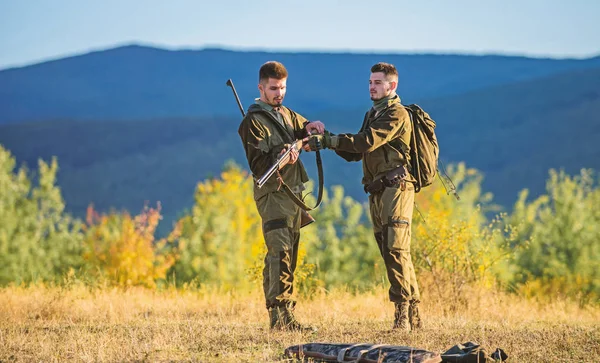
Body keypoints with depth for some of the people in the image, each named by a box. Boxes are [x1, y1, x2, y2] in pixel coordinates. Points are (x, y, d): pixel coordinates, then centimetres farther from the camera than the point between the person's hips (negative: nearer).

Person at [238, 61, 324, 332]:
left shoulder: (285, 114, 19)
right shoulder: (253, 121, -6)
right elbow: (258, 164, -13)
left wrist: (311, 127, 7)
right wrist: (280, 158, -32)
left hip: (293, 195, 9)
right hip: (273, 195, -9)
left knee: (290, 257, 8)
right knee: (279, 254, -17)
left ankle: (285, 317, 11)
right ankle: (280, 317, -24)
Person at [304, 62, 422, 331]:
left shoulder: (397, 114, -8)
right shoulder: (372, 115, 22)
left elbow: (367, 142, -21)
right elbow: (355, 153, 21)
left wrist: (325, 140, -19)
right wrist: (327, 140, 3)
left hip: (395, 188, -9)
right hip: (377, 192, 9)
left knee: (396, 249, -16)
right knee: (389, 253, 6)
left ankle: (404, 313, -19)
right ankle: (412, 315, 8)